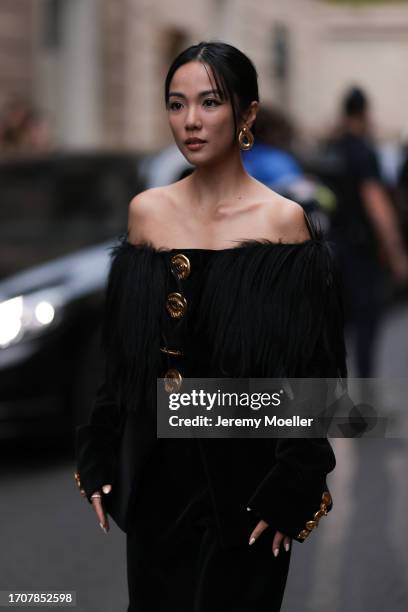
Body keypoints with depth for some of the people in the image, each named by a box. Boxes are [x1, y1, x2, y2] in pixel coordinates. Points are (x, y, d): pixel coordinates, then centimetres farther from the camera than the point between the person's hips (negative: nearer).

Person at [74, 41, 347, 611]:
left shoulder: (283, 221, -9)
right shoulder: (145, 211, 3)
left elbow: (315, 371, -9)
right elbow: (118, 353, 8)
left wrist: (291, 489, -13)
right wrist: (100, 459, 4)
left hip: (242, 473, -4)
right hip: (153, 466, 4)